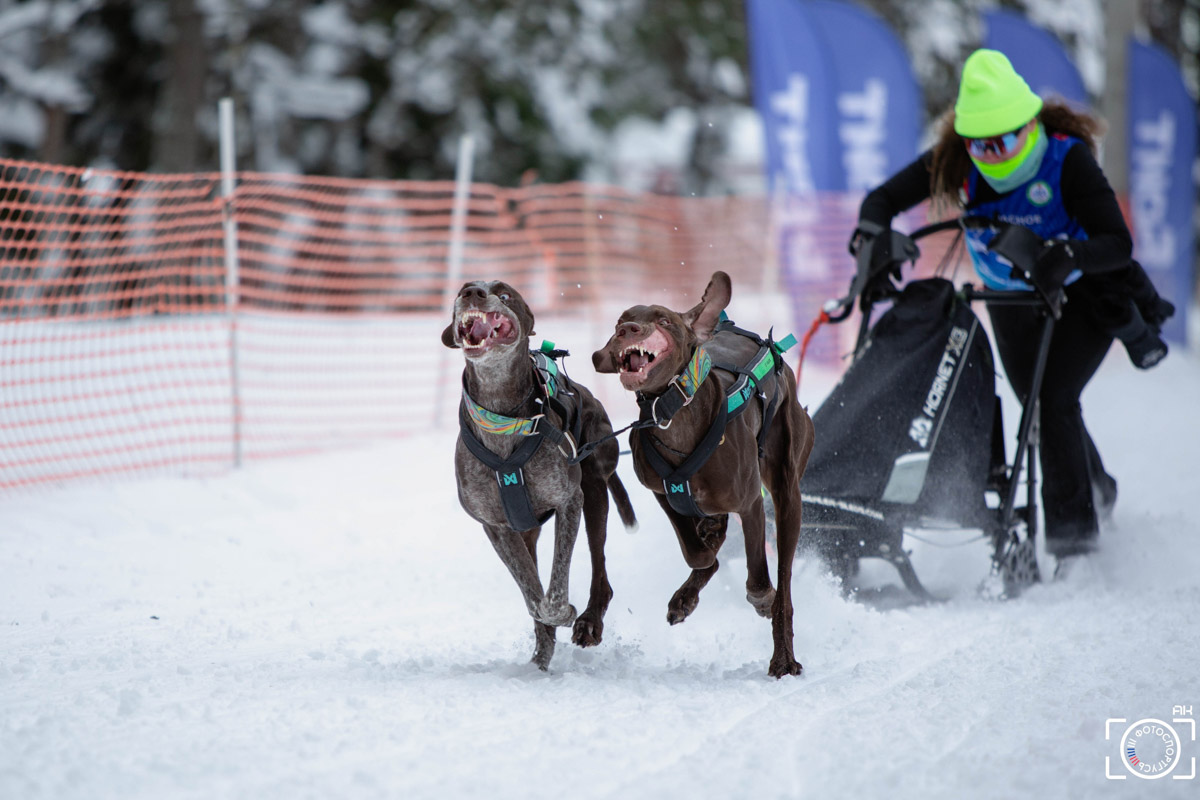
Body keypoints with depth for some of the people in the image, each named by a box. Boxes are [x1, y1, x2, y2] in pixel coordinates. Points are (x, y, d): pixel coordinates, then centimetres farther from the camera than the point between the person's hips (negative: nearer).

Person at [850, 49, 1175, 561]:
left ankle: (1072, 530, -12)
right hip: (1011, 300, 5)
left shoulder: (1067, 158, -28)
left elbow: (1119, 243, -32)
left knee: (1052, 399, -20)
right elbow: (882, 198, -12)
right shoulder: (954, 162, -17)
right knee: (1040, 403, 10)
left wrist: (1068, 256, -52)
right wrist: (872, 237, -34)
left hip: (1084, 295, -5)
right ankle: (1097, 491, 38)